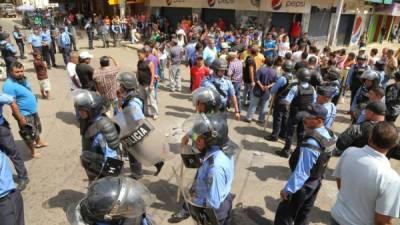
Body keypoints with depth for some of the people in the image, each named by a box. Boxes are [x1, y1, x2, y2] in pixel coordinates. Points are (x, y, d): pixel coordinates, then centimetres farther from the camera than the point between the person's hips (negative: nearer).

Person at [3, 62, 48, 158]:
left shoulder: (23, 79, -1)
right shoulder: (9, 85, -27)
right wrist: (20, 119, -23)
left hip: (33, 111, 9)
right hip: (25, 114, -8)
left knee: (37, 128, 28)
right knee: (28, 134, 10)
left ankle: (38, 142, 53)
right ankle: (33, 152, 30)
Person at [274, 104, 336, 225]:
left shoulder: (310, 145, -36)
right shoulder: (329, 135, -9)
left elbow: (301, 172, -30)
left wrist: (288, 189, -18)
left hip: (302, 186, -8)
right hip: (316, 182, 8)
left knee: (284, 215, 10)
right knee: (303, 214, 27)